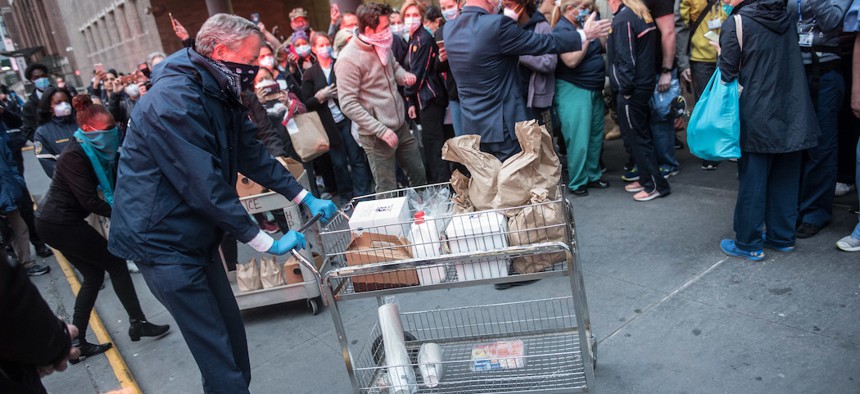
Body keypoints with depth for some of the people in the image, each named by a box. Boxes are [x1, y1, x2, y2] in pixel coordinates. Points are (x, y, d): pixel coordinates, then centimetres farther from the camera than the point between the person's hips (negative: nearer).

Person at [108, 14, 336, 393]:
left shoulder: (219, 95, 6)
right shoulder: (174, 100, -25)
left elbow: (252, 153, 10)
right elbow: (205, 187, -27)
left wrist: (305, 198, 5)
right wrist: (266, 243, -21)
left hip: (195, 234, 9)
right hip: (162, 241, -9)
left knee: (231, 330, 14)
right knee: (217, 348, -3)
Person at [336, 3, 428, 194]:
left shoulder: (383, 45, 4)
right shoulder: (348, 59, -19)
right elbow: (348, 104, -21)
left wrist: (404, 76, -2)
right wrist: (381, 130, -23)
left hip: (401, 126, 8)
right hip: (376, 136, -8)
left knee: (419, 175, 18)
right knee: (388, 191, 1)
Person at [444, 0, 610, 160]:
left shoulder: (450, 28, 1)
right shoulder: (497, 25, -21)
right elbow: (544, 43, -10)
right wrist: (584, 35, 4)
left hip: (473, 125, 7)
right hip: (502, 125, -7)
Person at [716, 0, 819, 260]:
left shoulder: (736, 22, -12)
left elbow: (728, 72, -11)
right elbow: (790, 61, 18)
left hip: (758, 118, -6)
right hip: (794, 115, 6)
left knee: (752, 182, 3)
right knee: (785, 180, 14)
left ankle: (749, 244, 11)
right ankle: (782, 237, 26)